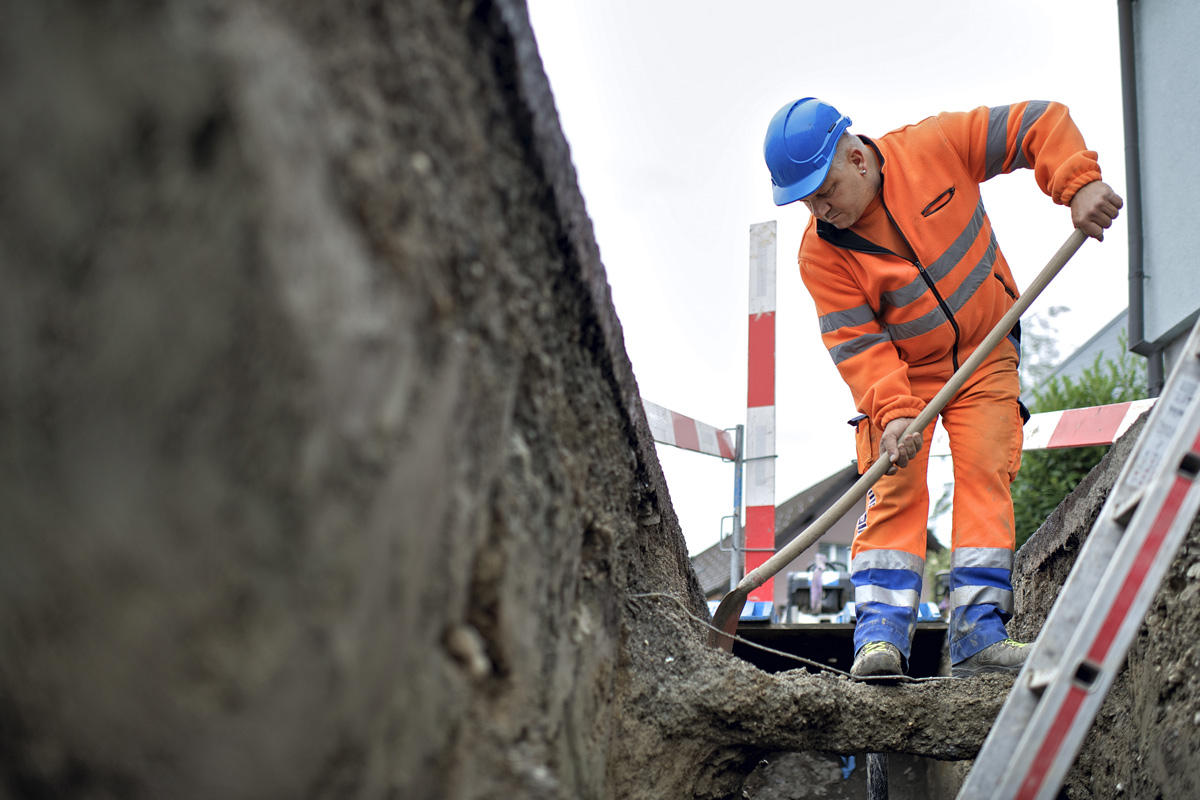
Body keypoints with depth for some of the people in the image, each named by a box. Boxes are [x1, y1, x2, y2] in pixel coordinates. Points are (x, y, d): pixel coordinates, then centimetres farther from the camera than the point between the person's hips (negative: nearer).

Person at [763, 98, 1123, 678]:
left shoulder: (935, 147, -17)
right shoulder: (820, 252, -16)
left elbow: (1039, 124, -12)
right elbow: (856, 342, -18)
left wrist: (1079, 184, -27)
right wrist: (892, 411, -31)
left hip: (984, 355, 0)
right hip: (898, 370, 0)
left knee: (985, 473, -11)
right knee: (895, 486, -12)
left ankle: (977, 634, -13)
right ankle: (880, 632, -13)